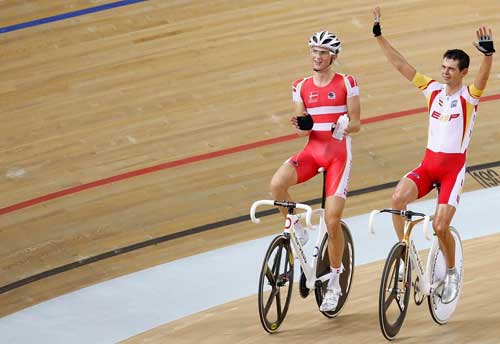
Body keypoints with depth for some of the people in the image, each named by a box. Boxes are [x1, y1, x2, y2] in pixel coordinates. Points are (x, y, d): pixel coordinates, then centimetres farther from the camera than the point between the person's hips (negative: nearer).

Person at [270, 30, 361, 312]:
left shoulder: (347, 84, -2)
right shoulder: (302, 87, 8)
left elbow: (356, 124, -2)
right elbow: (303, 129, 8)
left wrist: (344, 127, -25)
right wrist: (301, 126, -16)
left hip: (338, 153, -3)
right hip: (312, 150, 3)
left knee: (332, 220, -11)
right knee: (277, 184, -28)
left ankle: (334, 283, 4)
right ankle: (296, 231, -2)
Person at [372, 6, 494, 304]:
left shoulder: (469, 96, -7)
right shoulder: (433, 90, 5)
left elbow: (484, 76, -29)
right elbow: (401, 65, 2)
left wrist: (488, 53, -49)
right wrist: (379, 36, -5)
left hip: (454, 167, -4)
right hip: (428, 163, 4)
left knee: (441, 226, -12)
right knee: (398, 197, -24)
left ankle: (452, 273, 14)